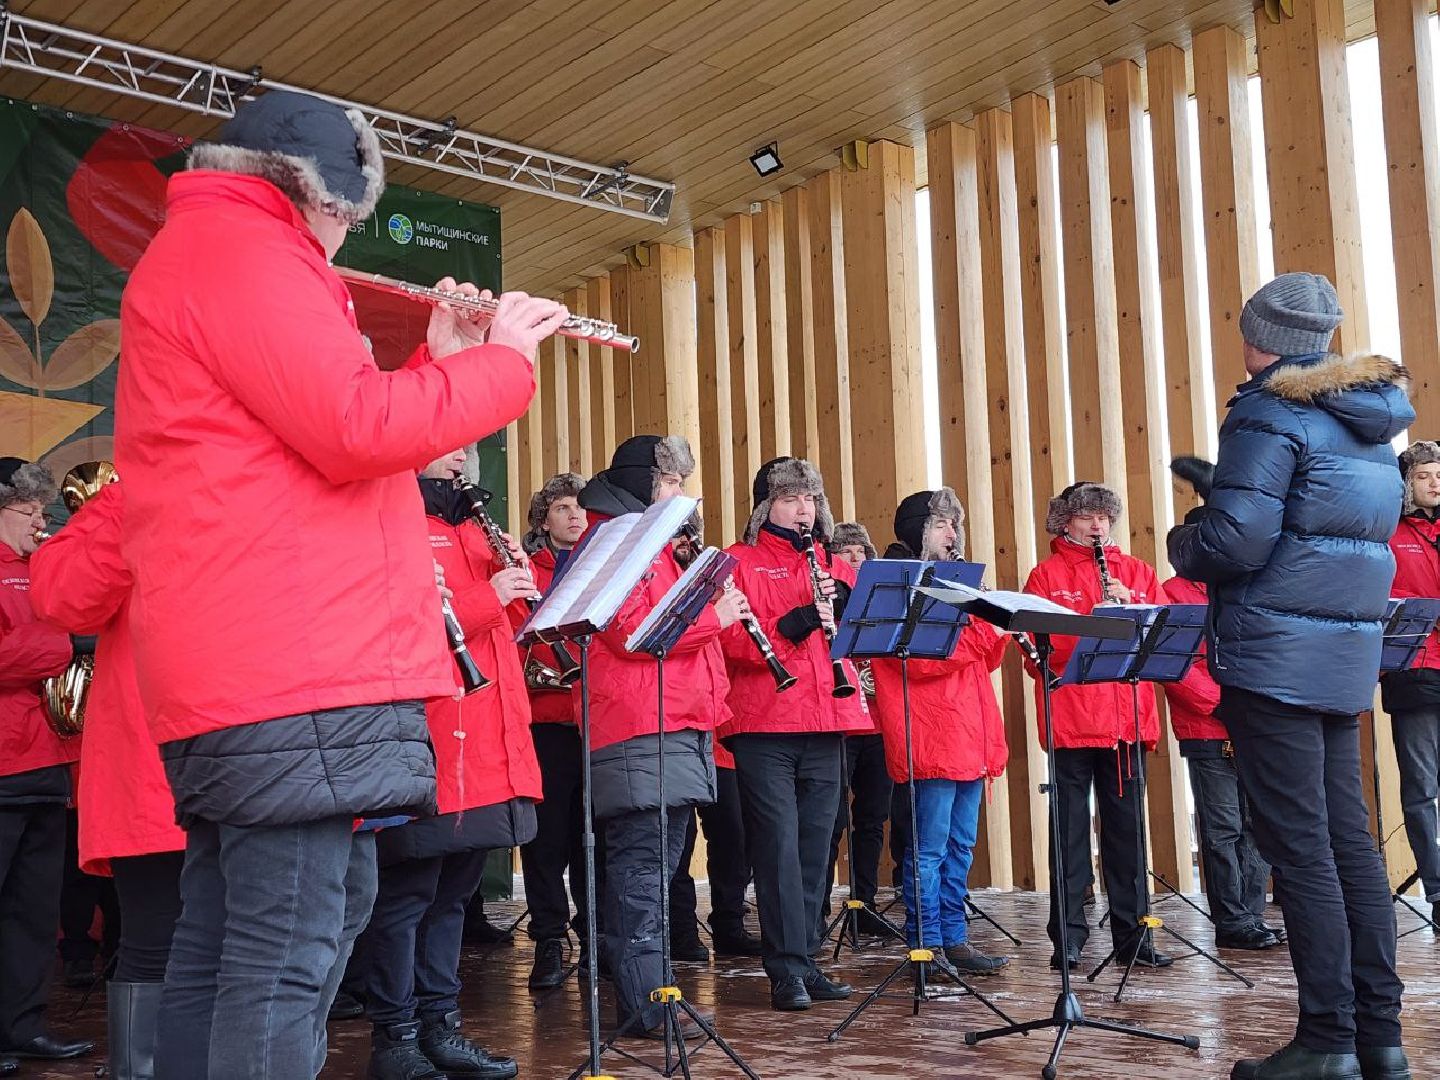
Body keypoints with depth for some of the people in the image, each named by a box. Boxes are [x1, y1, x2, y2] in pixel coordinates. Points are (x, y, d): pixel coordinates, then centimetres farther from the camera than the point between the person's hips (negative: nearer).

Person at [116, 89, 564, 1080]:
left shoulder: (199, 250, 27)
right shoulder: (238, 246, -6)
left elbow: (316, 431, 27)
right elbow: (359, 430, -18)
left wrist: (440, 360, 21)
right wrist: (501, 356, -4)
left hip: (223, 677, 11)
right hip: (301, 676, -11)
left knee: (219, 958, 14)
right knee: (289, 966, -10)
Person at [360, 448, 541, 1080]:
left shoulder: (465, 524, 23)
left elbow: (503, 619, 24)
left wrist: (520, 578, 5)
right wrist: (486, 596, -17)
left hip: (487, 740, 9)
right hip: (426, 735, -8)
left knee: (454, 890, 12)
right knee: (408, 891, -3)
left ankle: (439, 1024, 20)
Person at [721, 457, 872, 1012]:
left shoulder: (832, 564, 19)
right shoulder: (739, 561, 3)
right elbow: (730, 639, -10)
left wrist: (842, 603, -4)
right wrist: (793, 623, -21)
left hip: (826, 719, 5)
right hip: (763, 722, -5)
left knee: (815, 845, 8)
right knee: (778, 843, -6)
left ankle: (805, 960, 16)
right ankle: (786, 970, -3)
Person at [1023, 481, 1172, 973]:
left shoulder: (1135, 571, 15)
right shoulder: (1046, 575, 5)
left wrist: (1131, 605, -10)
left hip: (1127, 719, 3)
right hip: (1070, 720, -3)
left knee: (1126, 826, 7)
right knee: (1071, 829, 2)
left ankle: (1133, 935, 15)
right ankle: (1067, 937, 9)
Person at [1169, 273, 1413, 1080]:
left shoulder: (1270, 414, -11)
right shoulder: (1370, 420, 16)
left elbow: (1235, 540, -19)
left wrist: (1183, 541, 2)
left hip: (1276, 655, -8)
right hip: (1348, 654, 8)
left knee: (1300, 848, -4)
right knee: (1350, 841, 10)